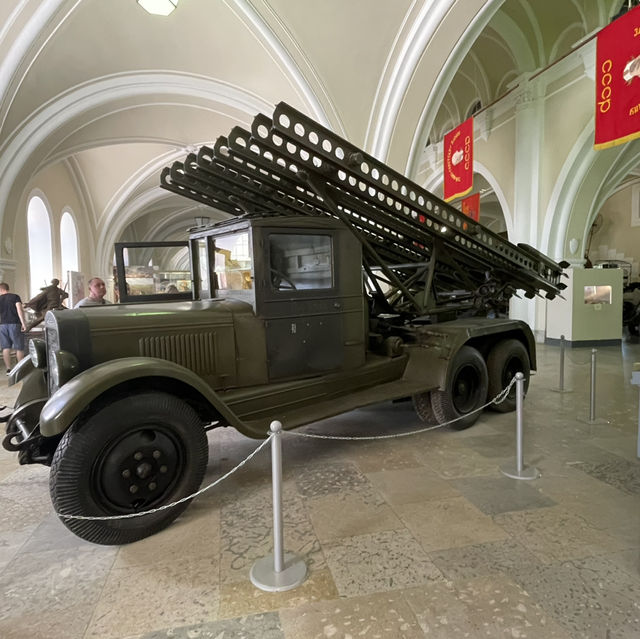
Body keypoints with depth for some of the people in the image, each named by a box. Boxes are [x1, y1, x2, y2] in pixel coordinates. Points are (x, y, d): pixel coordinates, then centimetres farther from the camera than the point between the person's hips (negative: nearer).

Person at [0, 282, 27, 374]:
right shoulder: (15, 296, 1)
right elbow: (19, 309, -12)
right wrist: (23, 323, -14)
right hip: (15, 324, -3)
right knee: (19, 347, 3)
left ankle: (8, 369, 3)